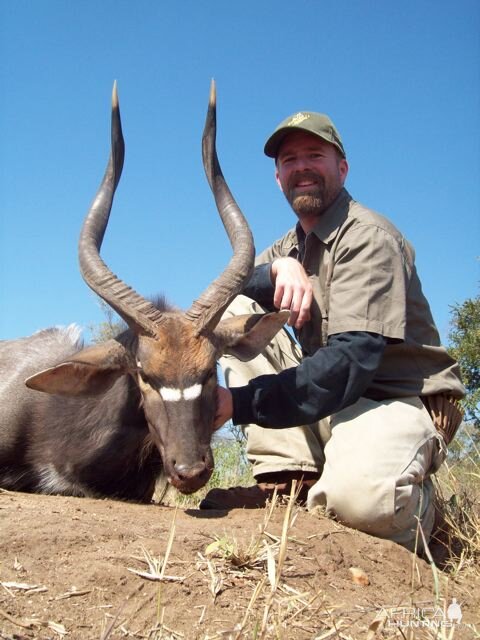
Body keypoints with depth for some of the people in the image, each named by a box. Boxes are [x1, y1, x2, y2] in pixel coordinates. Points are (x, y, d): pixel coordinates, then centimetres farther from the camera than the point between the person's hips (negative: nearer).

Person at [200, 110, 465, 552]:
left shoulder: (367, 236, -13)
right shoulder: (293, 245, 15)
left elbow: (351, 361, -24)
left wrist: (239, 403, -31)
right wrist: (278, 267, -19)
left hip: (394, 398, -7)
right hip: (325, 395, 8)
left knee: (360, 499, -39)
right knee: (236, 308, -6)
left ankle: (411, 498, 1)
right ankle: (289, 478, -11)